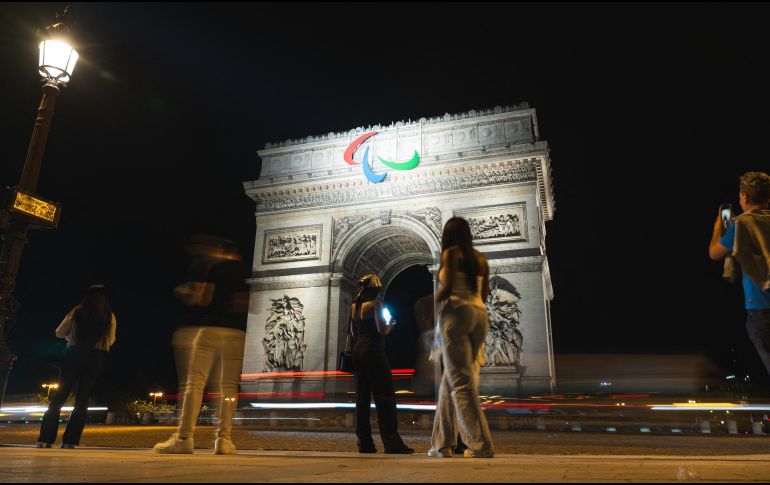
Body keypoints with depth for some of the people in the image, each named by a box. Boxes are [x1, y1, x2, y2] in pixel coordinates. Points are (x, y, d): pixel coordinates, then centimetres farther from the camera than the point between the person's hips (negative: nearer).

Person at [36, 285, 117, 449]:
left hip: (73, 353, 0)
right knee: (82, 399, 5)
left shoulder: (77, 311, 3)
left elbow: (59, 333, 8)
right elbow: (110, 341, 9)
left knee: (60, 395, 7)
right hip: (95, 357, 0)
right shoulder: (109, 316, 3)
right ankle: (70, 441, 2)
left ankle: (45, 439, 3)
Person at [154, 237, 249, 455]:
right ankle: (224, 439, 0)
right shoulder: (246, 270, 14)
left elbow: (203, 298, -6)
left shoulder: (212, 266, 4)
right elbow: (248, 304, 10)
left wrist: (183, 292, 12)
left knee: (195, 383, 0)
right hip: (237, 332, 3)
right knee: (229, 386, 5)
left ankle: (184, 437, -5)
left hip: (210, 328, -3)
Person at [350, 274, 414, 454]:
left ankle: (365, 443, 9)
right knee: (385, 396, -6)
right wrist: (390, 325, 4)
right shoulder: (375, 304, -7)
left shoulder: (354, 306, 14)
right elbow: (382, 330, -15)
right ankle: (392, 443, -9)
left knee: (362, 397, 7)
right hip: (373, 351, -8)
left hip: (358, 350, 8)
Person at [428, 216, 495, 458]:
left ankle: (481, 445, -11)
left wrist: (433, 303, 5)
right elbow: (485, 292, 17)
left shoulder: (451, 252, -1)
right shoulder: (481, 258, 17)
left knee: (461, 382, -6)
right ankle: (442, 443, 12)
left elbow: (447, 287, -12)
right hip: (480, 314, 7)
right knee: (451, 380, 10)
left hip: (456, 312, -7)